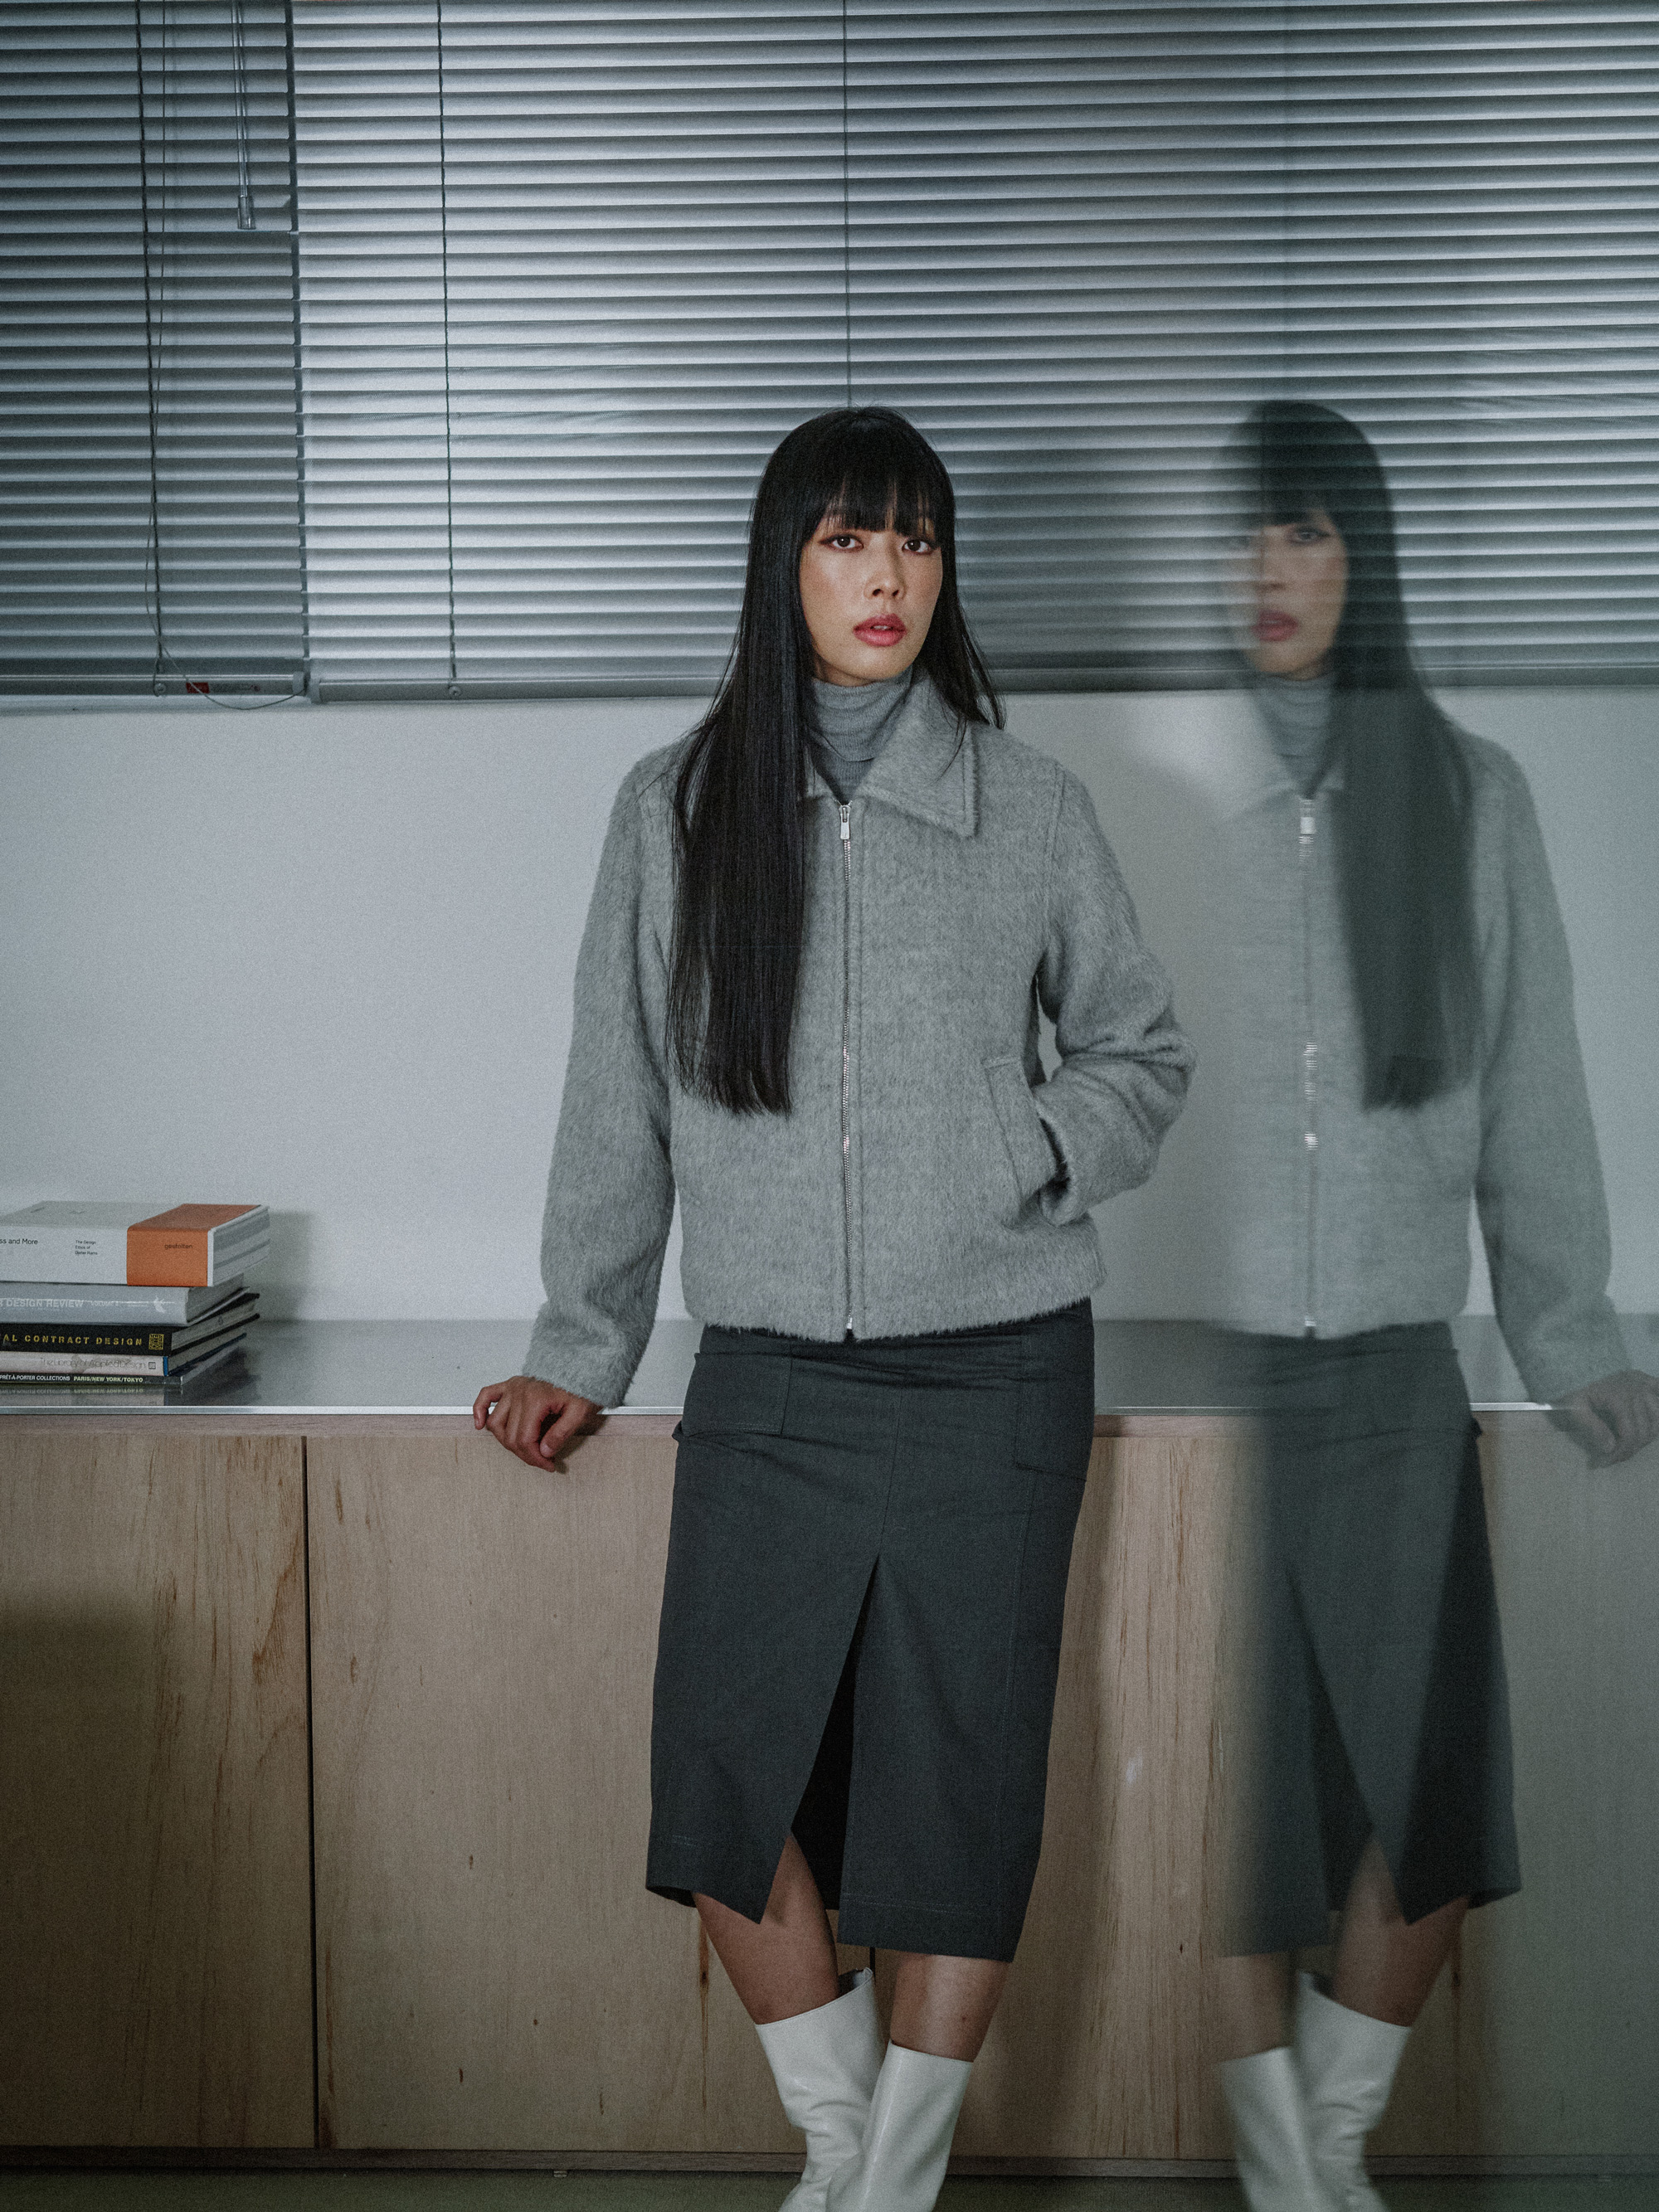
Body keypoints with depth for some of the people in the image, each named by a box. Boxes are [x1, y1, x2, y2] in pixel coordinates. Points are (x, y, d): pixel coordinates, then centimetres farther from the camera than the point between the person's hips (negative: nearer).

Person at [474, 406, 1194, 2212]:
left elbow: (1142, 1048, 12)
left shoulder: (1029, 808, 2)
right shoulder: (674, 810, 4)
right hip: (768, 1381, 1)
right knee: (723, 1779, 1)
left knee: (960, 1782, 5)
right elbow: (619, 1105, 9)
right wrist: (579, 1353, 12)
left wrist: (1031, 1154, -9)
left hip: (993, 1375, -1)